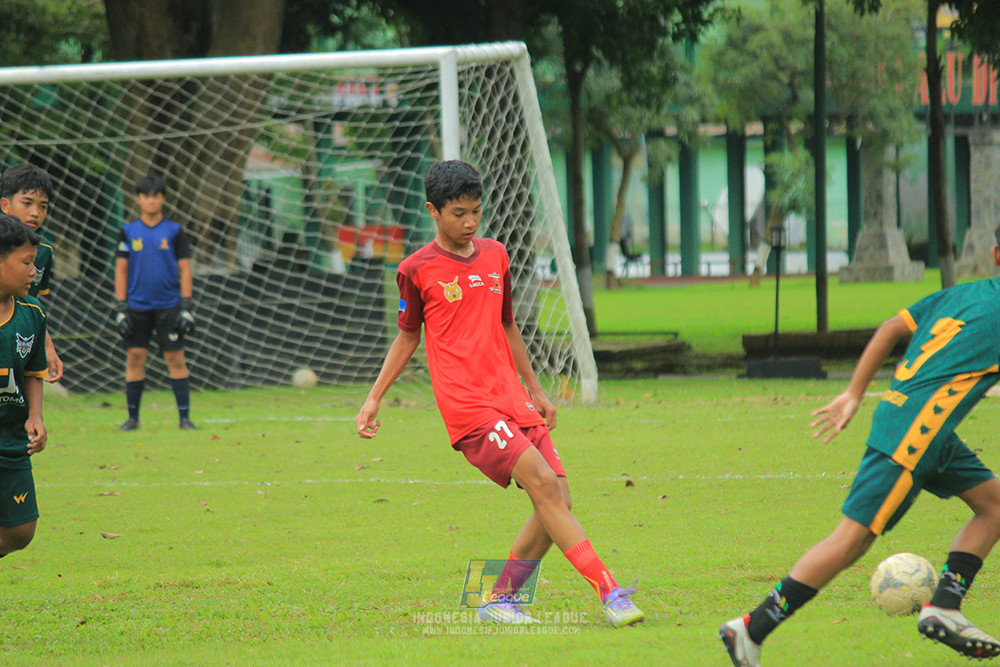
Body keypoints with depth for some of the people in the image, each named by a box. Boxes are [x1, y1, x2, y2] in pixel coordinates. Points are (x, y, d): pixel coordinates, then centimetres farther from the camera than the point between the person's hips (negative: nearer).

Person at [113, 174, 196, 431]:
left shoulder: (174, 231, 4)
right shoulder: (128, 232, 6)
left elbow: (184, 269, 4)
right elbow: (121, 270, 6)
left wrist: (186, 307, -3)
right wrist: (120, 308, 0)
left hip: (168, 305, -1)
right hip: (137, 306, 1)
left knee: (176, 359, -3)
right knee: (135, 358, 1)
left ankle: (184, 417, -1)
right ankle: (132, 417, 8)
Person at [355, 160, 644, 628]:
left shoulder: (496, 256, 14)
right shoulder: (416, 270, -1)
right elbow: (407, 336, 12)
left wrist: (535, 390, 29)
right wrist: (374, 398, 8)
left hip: (513, 401, 6)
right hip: (468, 408, -6)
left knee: (556, 503, -4)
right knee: (544, 483, -21)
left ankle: (499, 601, 11)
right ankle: (609, 592, -25)